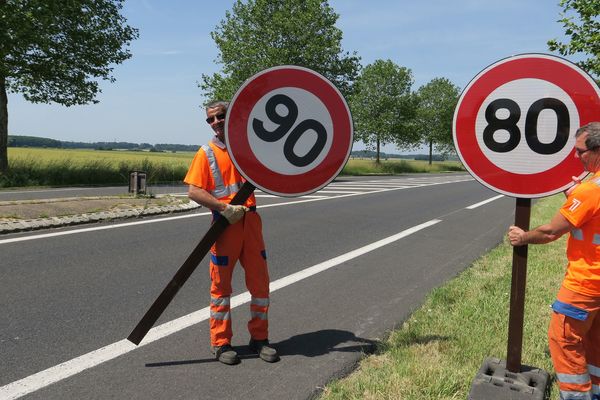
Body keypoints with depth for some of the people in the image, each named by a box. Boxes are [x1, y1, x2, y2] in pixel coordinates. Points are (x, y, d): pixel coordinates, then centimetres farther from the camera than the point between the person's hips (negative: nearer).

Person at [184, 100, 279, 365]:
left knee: (260, 281, 7)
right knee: (221, 284, 4)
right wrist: (224, 207, -19)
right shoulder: (207, 153, 1)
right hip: (225, 223, -3)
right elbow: (194, 192, -8)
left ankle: (259, 338, 22)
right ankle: (221, 343, 17)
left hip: (251, 219, 4)